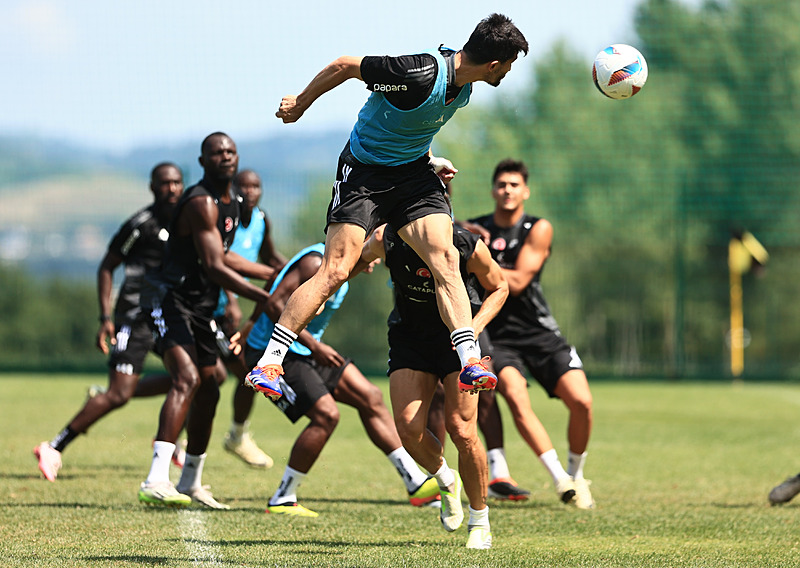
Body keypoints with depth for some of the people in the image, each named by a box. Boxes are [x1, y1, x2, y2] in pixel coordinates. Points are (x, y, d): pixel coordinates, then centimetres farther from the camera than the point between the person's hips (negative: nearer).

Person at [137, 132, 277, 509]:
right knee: (187, 379, -27)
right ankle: (156, 481, -39)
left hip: (200, 307, 10)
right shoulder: (202, 203, -19)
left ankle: (191, 484, 30)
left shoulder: (231, 203, 14)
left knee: (208, 391, 14)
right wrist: (266, 300, -27)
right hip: (171, 300, -10)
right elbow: (214, 268, -25)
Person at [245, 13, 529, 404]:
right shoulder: (421, 73, -28)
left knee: (445, 258, -14)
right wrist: (300, 104, -3)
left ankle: (469, 361, -19)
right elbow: (344, 67, -16)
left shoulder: (463, 86, -1)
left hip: (414, 173, 6)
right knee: (335, 272, -13)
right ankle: (268, 363, -6)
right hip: (364, 173, -6)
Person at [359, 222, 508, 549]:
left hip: (457, 337, -2)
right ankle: (445, 481, 20)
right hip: (409, 336, 2)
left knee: (461, 430, -13)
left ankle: (480, 520, 8)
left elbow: (498, 288, -3)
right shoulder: (386, 240, -19)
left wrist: (474, 326, -15)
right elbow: (362, 256, 7)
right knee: (408, 428, -14)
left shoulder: (468, 247, -22)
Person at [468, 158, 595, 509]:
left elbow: (517, 282, -13)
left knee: (581, 402, -15)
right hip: (496, 334, 0)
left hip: (539, 332, 0)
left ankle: (576, 474, 10)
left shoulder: (538, 229, -3)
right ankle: (559, 478, -26)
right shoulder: (475, 229, 5)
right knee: (515, 397, -28)